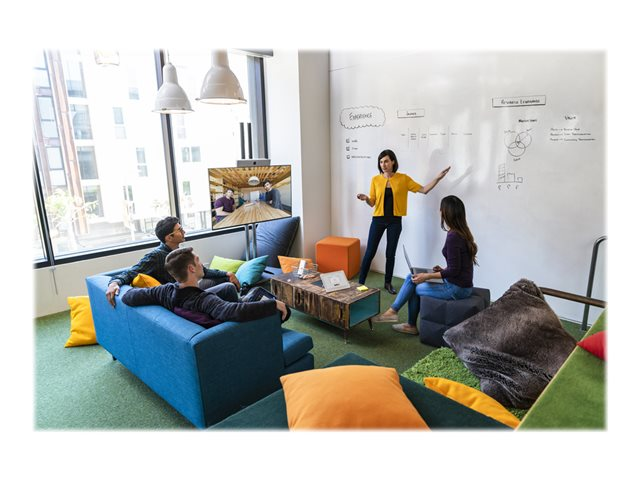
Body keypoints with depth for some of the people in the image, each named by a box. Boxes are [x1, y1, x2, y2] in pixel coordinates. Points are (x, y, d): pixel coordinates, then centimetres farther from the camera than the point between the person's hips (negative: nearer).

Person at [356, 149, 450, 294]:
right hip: (378, 220, 0)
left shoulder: (403, 179, -2)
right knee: (370, 252, 1)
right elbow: (372, 203, 1)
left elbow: (424, 190, -1)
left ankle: (388, 283, 25)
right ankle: (360, 282, 13)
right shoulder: (375, 180, -1)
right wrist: (365, 198, -20)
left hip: (395, 221, 0)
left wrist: (437, 178, -11)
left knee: (391, 254, 9)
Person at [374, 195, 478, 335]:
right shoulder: (462, 232, 6)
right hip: (461, 284, 8)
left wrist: (427, 276, -15)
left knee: (415, 288, 7)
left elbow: (454, 270, -22)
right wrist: (443, 270, 10)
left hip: (457, 289, -8)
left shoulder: (453, 236, -22)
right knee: (411, 278, 6)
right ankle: (393, 310, 9)